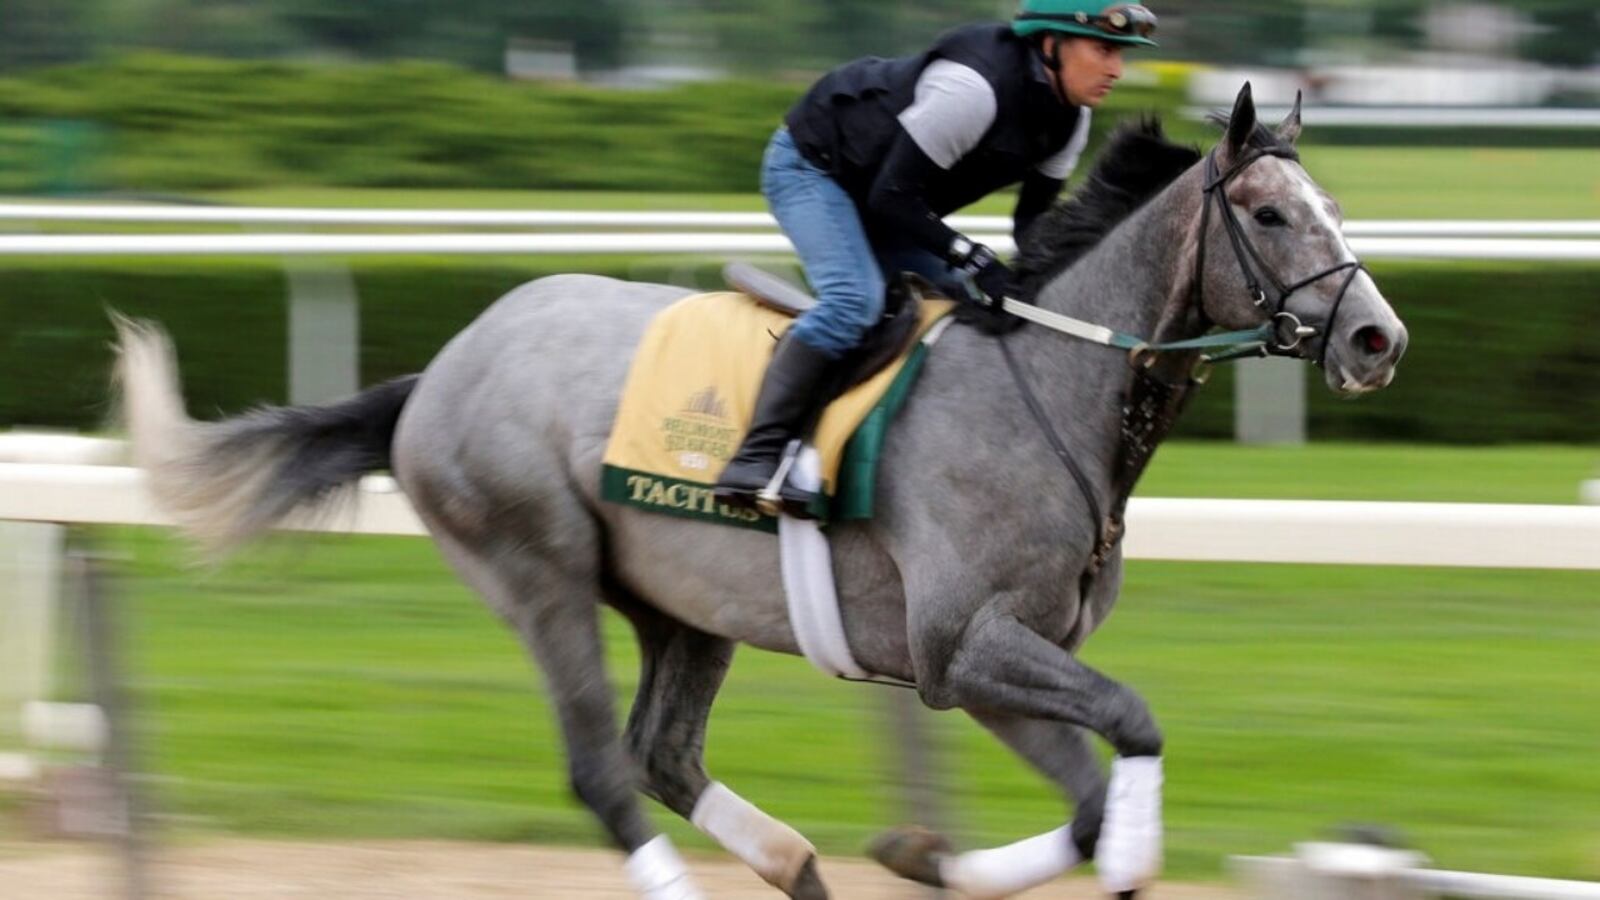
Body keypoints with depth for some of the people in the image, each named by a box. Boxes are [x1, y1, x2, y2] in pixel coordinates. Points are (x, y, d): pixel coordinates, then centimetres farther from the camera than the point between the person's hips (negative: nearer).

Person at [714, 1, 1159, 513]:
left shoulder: (1068, 119, -6)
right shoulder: (974, 86, -34)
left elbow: (1035, 220, 3)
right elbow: (893, 197, -30)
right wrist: (972, 258, -36)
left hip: (887, 199, 10)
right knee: (853, 298, -30)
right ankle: (756, 459, -35)